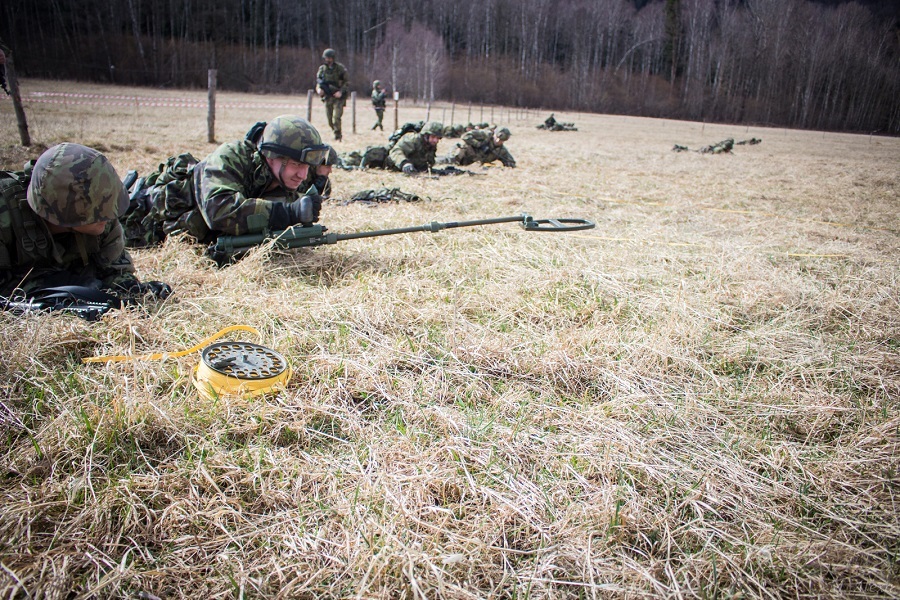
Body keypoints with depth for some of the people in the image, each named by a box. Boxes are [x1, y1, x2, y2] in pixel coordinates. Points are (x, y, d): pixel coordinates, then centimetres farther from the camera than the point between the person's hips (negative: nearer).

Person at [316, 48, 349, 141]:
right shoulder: (322, 69, 5)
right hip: (327, 97, 4)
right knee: (329, 119, 7)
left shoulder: (340, 68, -5)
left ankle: (337, 137, -9)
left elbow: (347, 82, -3)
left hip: (338, 96, -4)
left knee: (336, 117, -18)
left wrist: (341, 92, -17)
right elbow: (318, 81, 14)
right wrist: (319, 89, -9)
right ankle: (335, 132, 31)